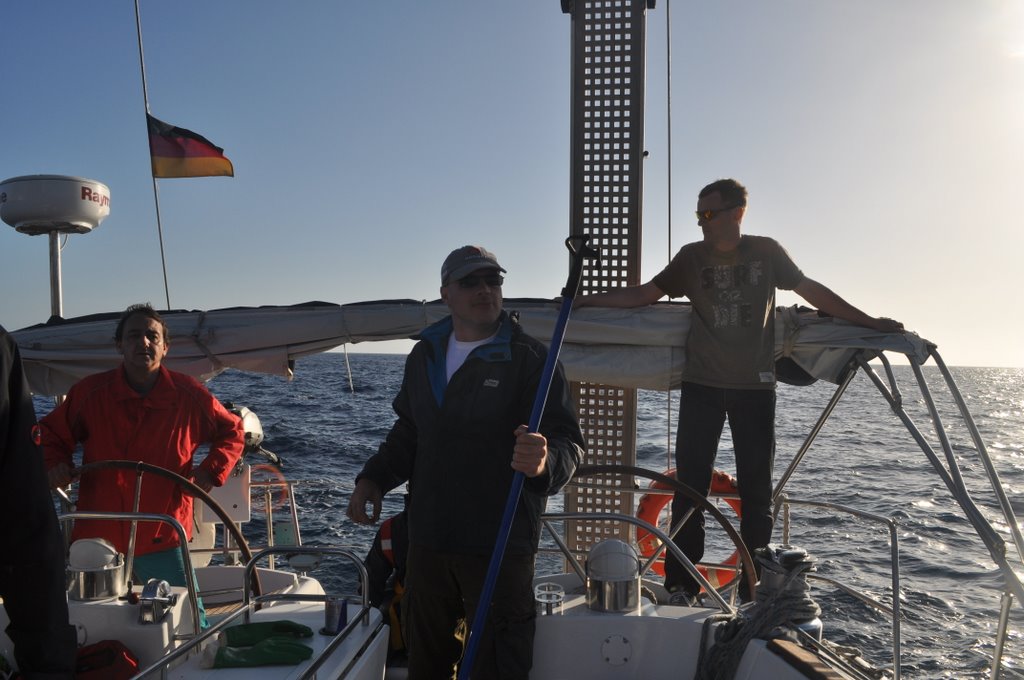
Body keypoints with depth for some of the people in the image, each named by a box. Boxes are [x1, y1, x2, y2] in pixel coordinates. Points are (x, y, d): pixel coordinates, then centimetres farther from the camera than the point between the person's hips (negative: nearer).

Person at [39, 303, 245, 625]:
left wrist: (212, 470, -6)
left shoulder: (189, 395, -4)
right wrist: (54, 464, -7)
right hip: (96, 537, 2)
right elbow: (51, 433, 13)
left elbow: (232, 432, 9)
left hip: (162, 538, -1)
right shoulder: (90, 392, -2)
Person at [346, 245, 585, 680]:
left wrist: (544, 462, -37)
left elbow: (568, 443, -15)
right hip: (427, 540, 6)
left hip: (500, 546, -5)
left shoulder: (530, 359, -9)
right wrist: (374, 477, 5)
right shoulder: (425, 355, 10)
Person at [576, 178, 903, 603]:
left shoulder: (766, 252, 4)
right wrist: (583, 301, 2)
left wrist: (869, 322, 8)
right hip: (701, 385, 0)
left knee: (756, 490, 4)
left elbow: (812, 291, 9)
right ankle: (681, 585, 8)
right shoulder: (691, 257, 6)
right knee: (690, 485, 0)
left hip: (755, 386, 0)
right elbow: (644, 294, 8)